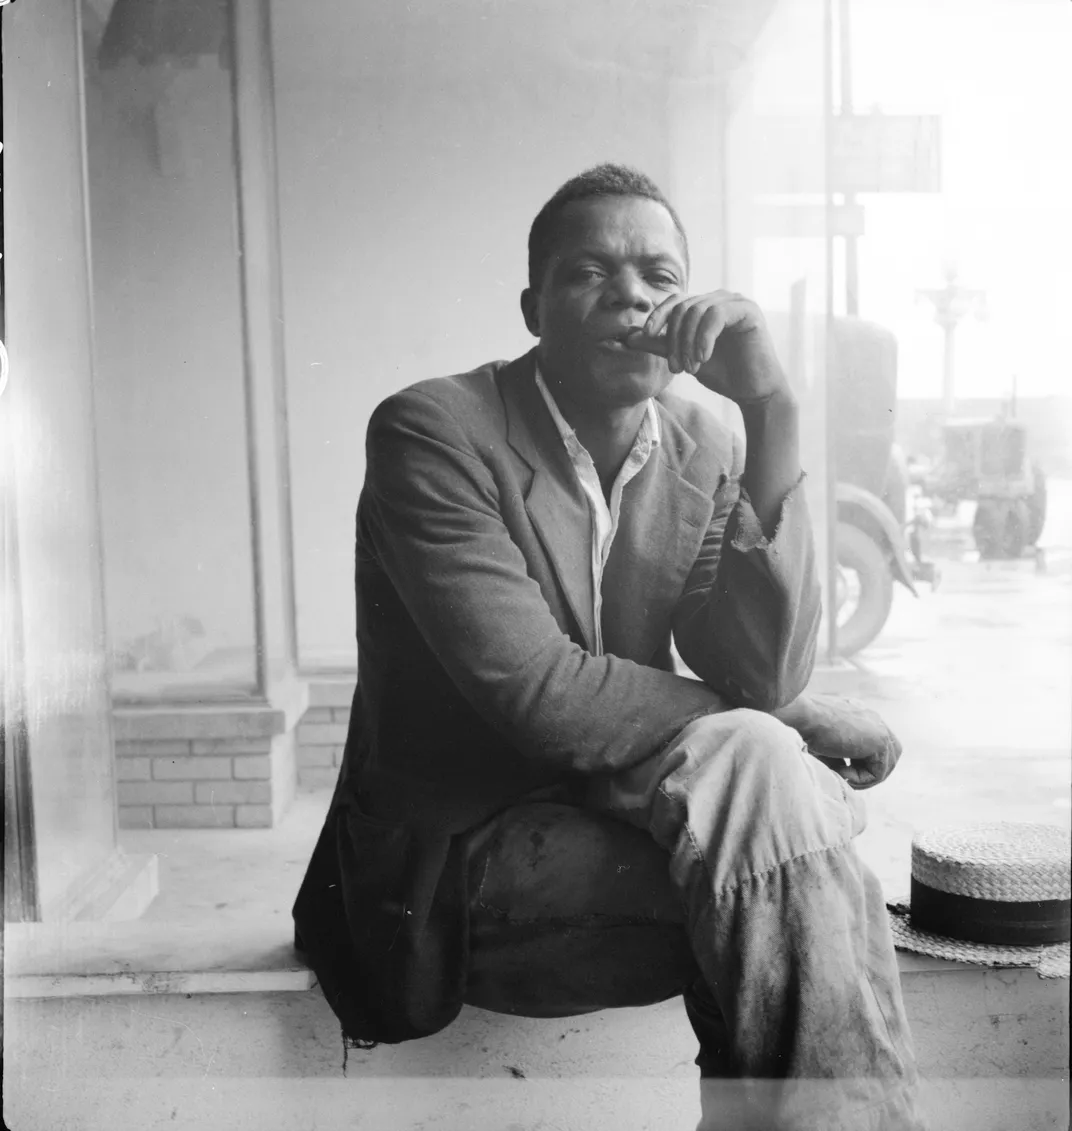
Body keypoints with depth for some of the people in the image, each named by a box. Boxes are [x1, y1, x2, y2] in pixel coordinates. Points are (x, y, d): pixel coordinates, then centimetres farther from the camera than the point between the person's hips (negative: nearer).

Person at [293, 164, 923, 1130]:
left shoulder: (704, 453, 3)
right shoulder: (430, 432, -12)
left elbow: (764, 675, -11)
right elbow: (535, 689, -21)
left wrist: (773, 416, -19)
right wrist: (799, 725, -13)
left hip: (616, 814, 5)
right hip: (459, 862, -5)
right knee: (759, 767, -24)